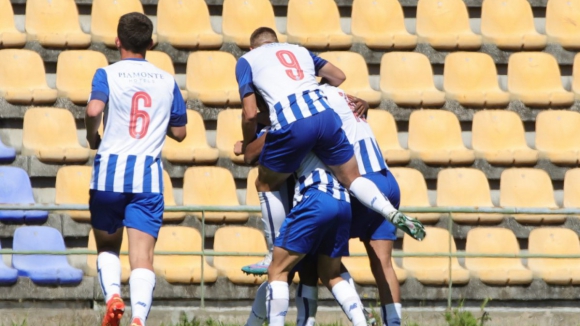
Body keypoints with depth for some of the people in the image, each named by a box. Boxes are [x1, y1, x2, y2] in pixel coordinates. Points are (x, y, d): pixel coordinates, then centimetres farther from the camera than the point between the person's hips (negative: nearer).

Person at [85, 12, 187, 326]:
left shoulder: (107, 74, 0)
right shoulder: (167, 81, 10)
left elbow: (94, 109, -19)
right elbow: (179, 132, 15)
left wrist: (92, 137, 1)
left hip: (110, 170, -1)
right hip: (148, 175, 1)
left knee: (107, 247, 18)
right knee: (142, 255, -7)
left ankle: (113, 296, -7)